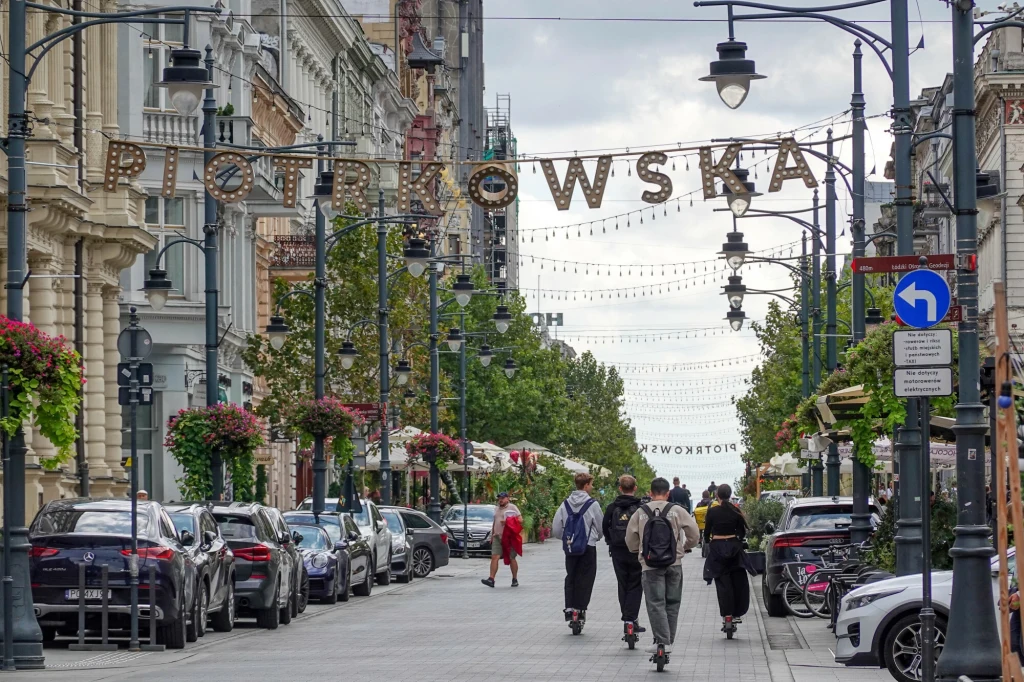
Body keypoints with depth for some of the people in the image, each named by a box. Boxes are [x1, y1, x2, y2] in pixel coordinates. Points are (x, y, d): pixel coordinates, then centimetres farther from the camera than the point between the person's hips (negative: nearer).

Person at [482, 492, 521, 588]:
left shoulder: (512, 507, 0)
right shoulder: (497, 509, 21)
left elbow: (520, 519, -8)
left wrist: (508, 522, -17)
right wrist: (492, 535, 22)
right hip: (497, 537, 5)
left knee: (511, 559, 0)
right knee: (495, 557, -8)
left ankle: (515, 579, 11)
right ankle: (491, 579, -15)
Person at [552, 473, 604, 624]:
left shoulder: (566, 504, 1)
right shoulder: (592, 504, -10)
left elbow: (556, 529, 0)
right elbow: (600, 527, -2)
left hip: (570, 548, 3)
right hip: (588, 547, -3)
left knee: (570, 578, 13)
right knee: (585, 578, 4)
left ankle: (569, 607, 5)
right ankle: (580, 608, 2)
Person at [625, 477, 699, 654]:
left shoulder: (640, 513, -1)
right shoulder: (677, 511, -2)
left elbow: (630, 539, 4)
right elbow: (694, 534, -3)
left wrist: (638, 550, 24)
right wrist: (685, 546, 17)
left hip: (650, 565, -1)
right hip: (674, 564, 1)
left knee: (655, 604, -1)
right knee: (672, 603, 13)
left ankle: (662, 641, -11)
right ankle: (668, 640, 17)